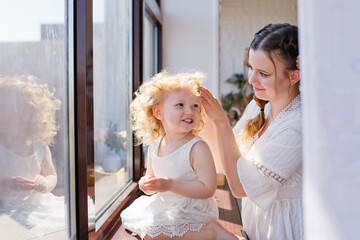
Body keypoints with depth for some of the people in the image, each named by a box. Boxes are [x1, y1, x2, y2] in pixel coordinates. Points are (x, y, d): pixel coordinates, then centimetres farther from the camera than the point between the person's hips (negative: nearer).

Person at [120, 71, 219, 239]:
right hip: (163, 209, 7)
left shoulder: (197, 148, -21)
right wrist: (147, 184, -12)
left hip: (191, 213, -7)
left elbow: (208, 189, -25)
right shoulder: (154, 147, -2)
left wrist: (171, 184, -30)